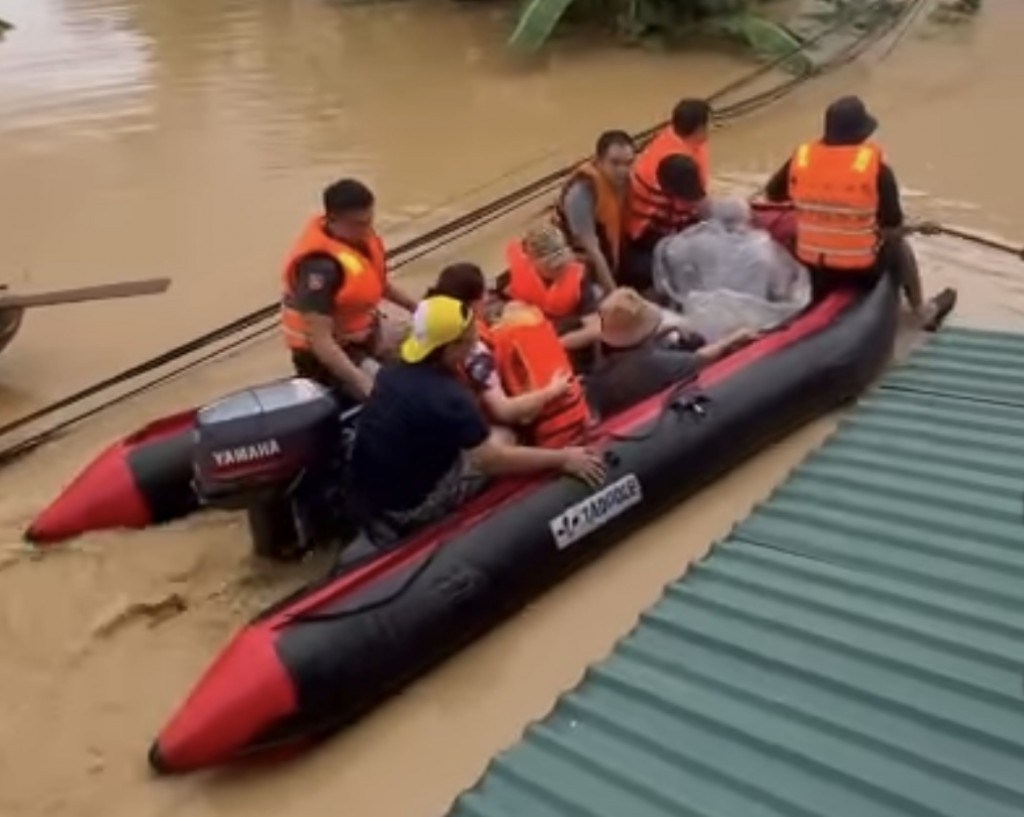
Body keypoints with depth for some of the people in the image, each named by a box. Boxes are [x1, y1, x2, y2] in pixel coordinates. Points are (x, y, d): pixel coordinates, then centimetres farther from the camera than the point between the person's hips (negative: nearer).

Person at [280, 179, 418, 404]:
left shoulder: (360, 236, -5)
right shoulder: (320, 265, -32)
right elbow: (320, 341, -34)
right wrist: (363, 383, -38)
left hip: (365, 331, 9)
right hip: (326, 355, -9)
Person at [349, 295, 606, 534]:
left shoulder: (395, 370, -1)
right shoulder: (446, 396, -26)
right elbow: (496, 460, -22)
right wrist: (562, 459, -13)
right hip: (406, 507, -7)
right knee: (504, 438, 1)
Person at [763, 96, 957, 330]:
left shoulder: (801, 158, -9)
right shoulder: (875, 167, -18)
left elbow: (772, 194, 8)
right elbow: (893, 229, -12)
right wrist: (918, 227, 11)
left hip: (811, 268, 3)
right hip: (861, 271, -3)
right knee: (899, 246, 27)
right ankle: (923, 311, 43)